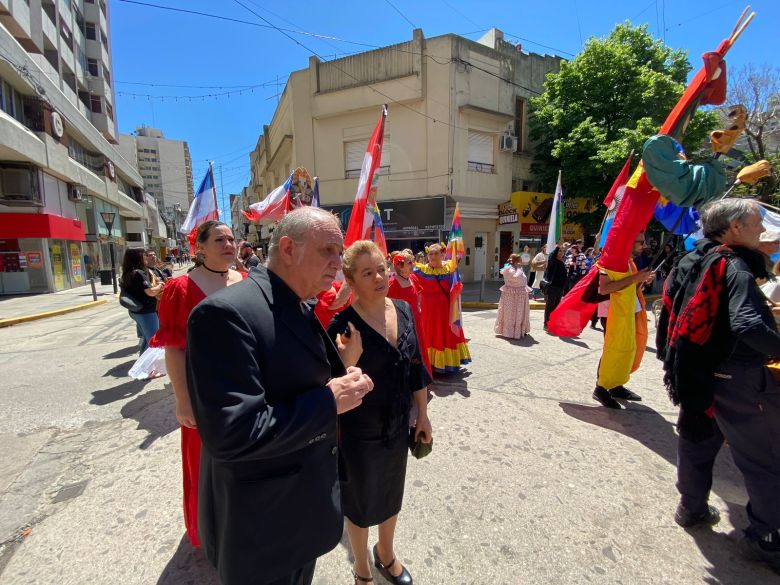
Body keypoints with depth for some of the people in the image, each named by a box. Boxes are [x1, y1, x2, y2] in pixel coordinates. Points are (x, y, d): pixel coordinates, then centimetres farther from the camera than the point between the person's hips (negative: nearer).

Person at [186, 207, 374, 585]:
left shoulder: (302, 310, 2)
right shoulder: (228, 312, -28)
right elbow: (231, 435, -31)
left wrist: (347, 384, -10)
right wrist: (330, 400, -25)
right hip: (262, 520, -7)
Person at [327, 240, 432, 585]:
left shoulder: (403, 310, -6)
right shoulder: (343, 324, -22)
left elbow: (416, 366, 3)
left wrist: (422, 414, 6)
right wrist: (350, 358, -37)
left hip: (399, 425, 5)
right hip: (359, 432, -5)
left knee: (391, 493, 27)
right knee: (361, 500, 20)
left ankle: (386, 554, 58)